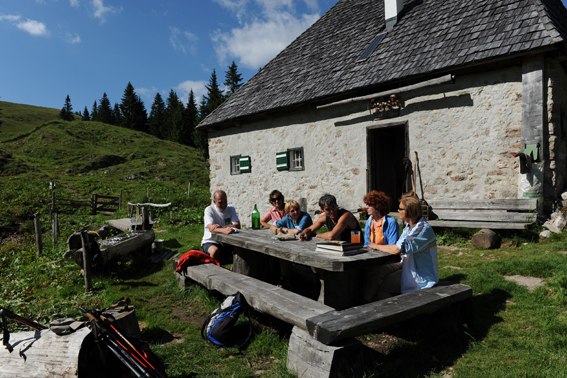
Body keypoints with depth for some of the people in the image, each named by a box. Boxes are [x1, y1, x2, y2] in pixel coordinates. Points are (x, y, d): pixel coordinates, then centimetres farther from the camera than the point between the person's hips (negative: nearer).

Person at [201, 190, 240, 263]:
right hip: (210, 242, -3)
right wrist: (223, 230, -46)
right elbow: (211, 228, -24)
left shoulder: (231, 209, 5)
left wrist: (220, 227, -27)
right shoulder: (209, 210, -7)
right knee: (215, 250, -36)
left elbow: (237, 225, -11)